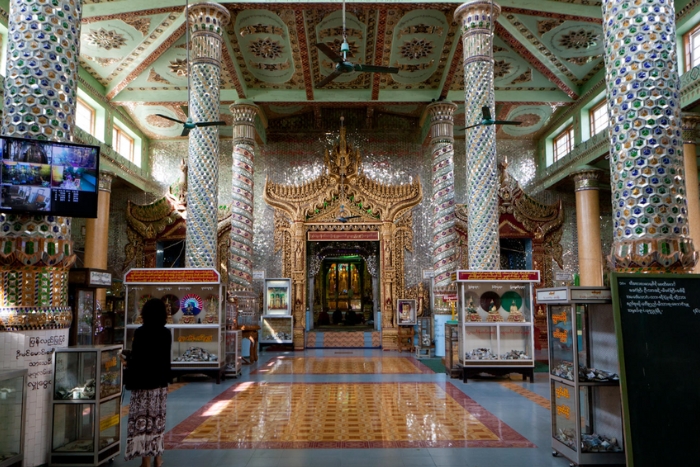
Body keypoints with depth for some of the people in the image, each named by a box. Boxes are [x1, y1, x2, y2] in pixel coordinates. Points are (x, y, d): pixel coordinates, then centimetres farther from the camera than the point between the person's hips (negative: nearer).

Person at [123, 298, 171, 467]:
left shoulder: (141, 332, -15)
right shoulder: (166, 333, 1)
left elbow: (136, 359, -14)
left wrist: (128, 363, 6)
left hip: (143, 383, -5)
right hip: (161, 383, 5)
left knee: (142, 420, 2)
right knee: (157, 419, 14)